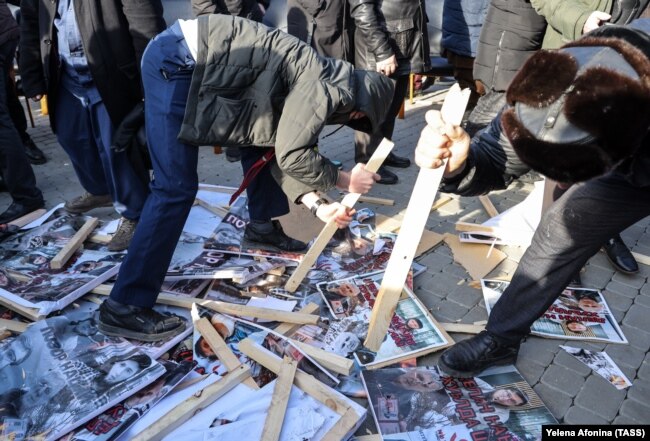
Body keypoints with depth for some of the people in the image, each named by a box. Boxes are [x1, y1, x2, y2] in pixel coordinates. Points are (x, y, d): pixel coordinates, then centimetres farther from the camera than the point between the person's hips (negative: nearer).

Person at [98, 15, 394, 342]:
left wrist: (318, 206, 7)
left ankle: (263, 226, 35)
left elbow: (282, 152, 15)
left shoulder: (317, 85, 17)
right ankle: (124, 306, -7)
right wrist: (345, 180, -1)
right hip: (176, 61, -10)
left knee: (265, 141, 19)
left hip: (189, 61, 10)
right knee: (176, 189, -13)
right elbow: (291, 156, -16)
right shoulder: (326, 87, -12)